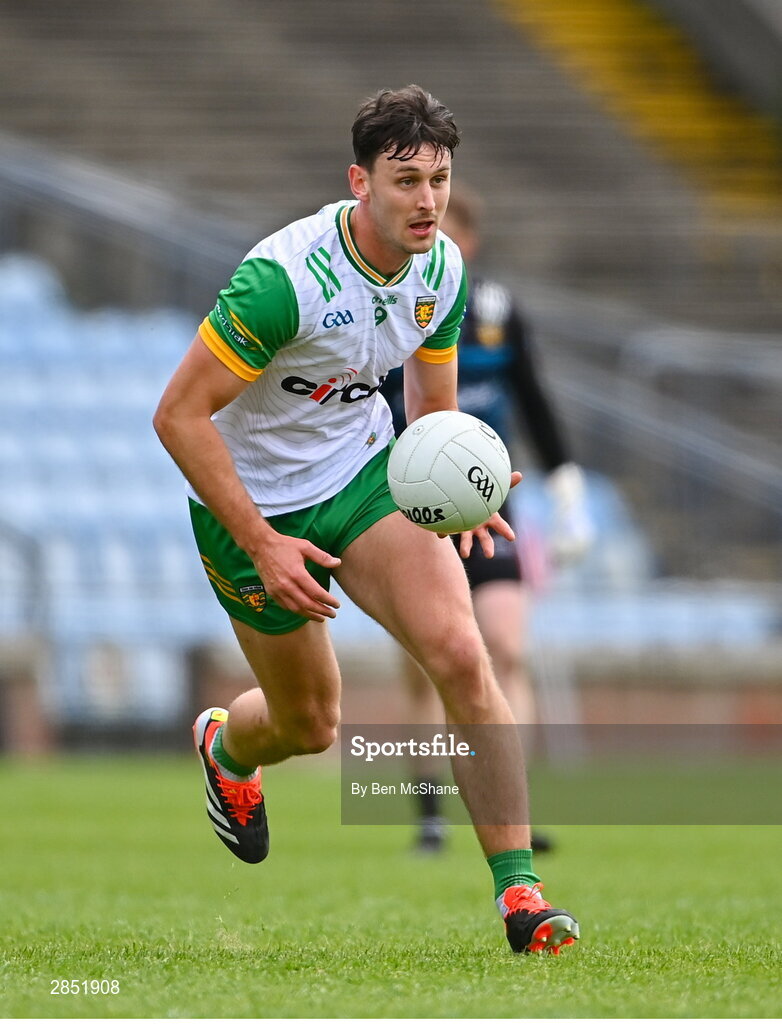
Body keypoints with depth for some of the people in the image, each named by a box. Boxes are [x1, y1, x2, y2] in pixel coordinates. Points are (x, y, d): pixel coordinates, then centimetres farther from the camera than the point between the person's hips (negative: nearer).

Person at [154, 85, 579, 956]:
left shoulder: (441, 270, -8)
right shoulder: (285, 275, -29)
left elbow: (432, 410, 7)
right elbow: (180, 414, -25)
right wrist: (261, 545, -26)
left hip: (366, 474, 4)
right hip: (259, 504, -4)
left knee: (460, 654, -20)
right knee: (311, 726, 11)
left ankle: (519, 892, -16)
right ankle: (225, 744, 50)